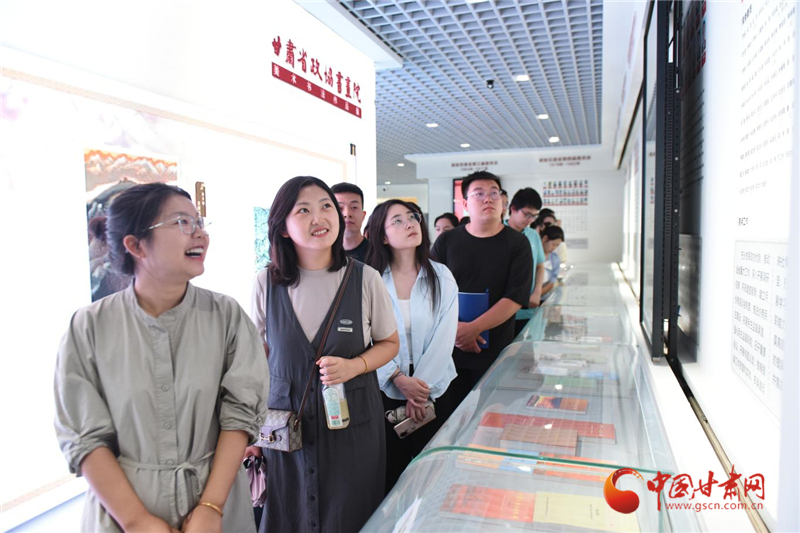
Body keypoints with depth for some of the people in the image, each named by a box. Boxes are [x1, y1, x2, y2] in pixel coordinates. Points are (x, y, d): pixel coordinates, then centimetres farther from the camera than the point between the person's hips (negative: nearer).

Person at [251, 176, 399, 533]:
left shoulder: (365, 279, -8)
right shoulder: (266, 283, -5)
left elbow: (389, 343, 3)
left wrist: (355, 366, -16)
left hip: (352, 423, 0)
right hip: (285, 426, 1)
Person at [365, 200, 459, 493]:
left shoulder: (441, 277, -2)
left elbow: (444, 337, -6)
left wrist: (420, 387, -11)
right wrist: (399, 379, -15)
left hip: (433, 390, 1)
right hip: (386, 390, -1)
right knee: (390, 471, 9)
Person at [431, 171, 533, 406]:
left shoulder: (517, 243, 0)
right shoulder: (446, 241, 5)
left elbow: (516, 298, -9)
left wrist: (472, 329, -17)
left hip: (496, 353, -1)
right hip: (451, 349, 1)